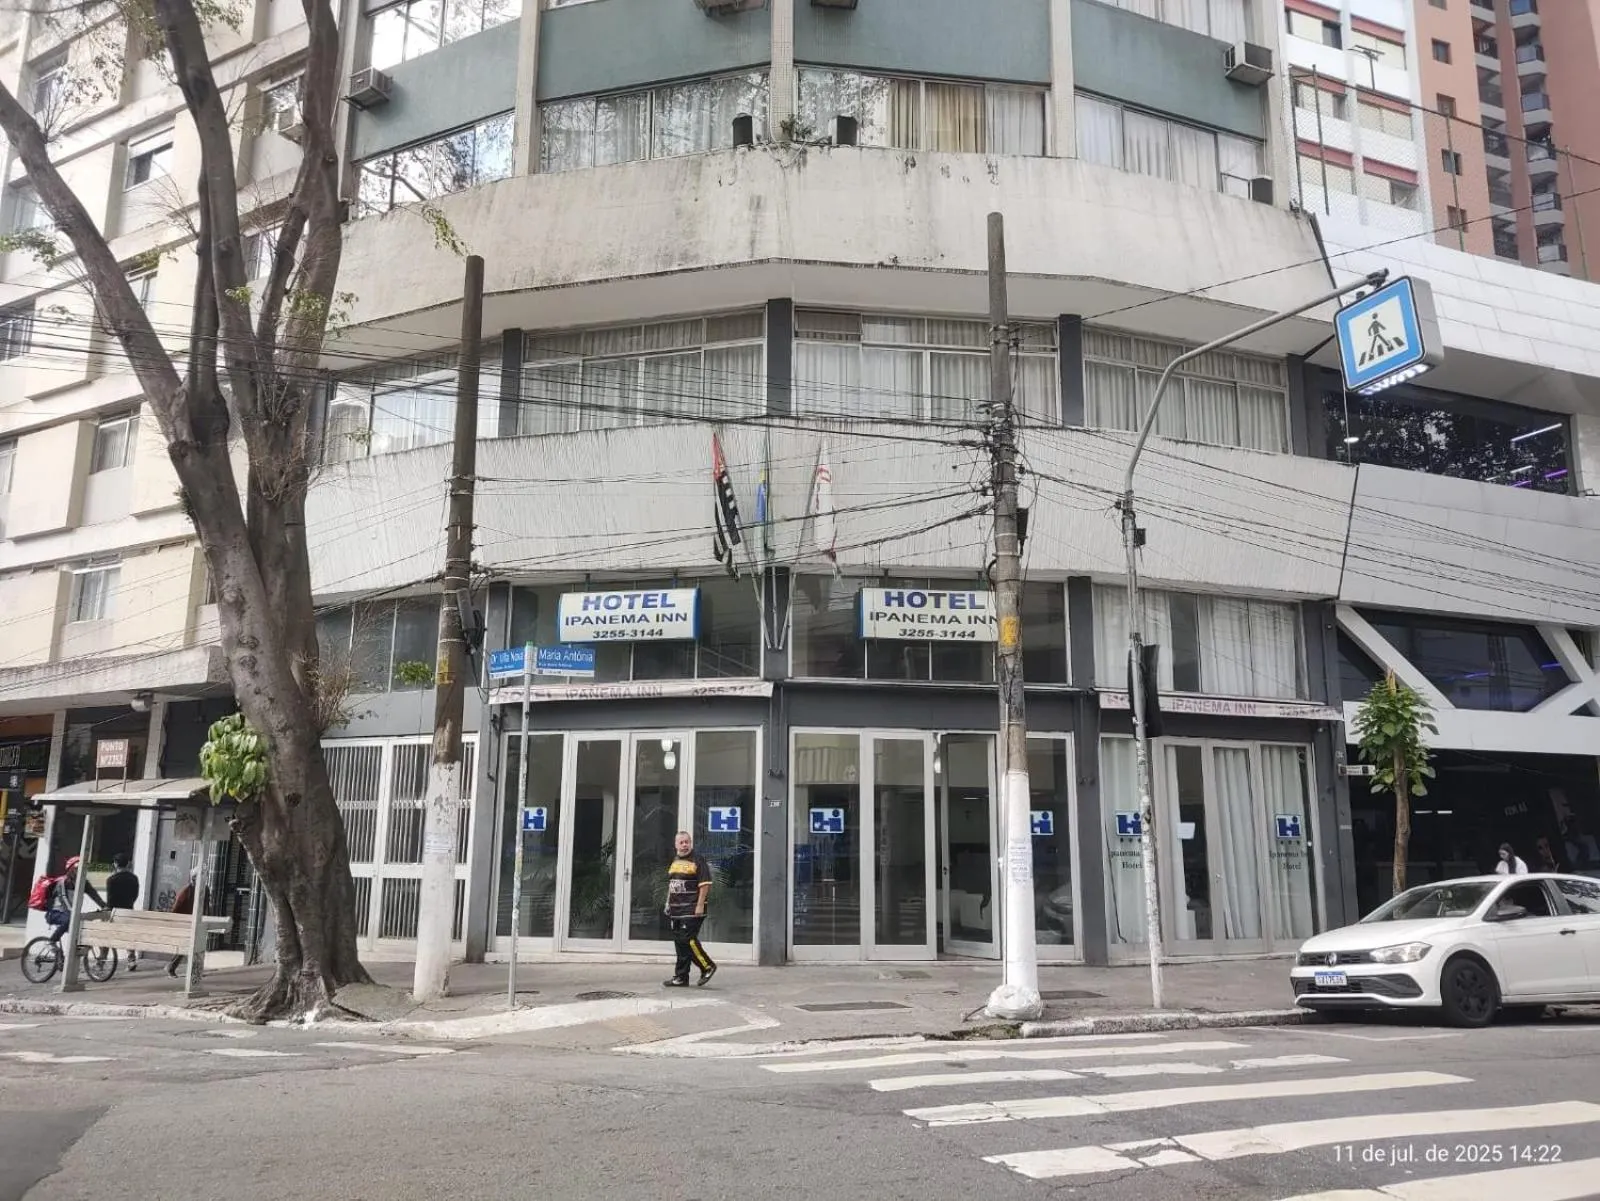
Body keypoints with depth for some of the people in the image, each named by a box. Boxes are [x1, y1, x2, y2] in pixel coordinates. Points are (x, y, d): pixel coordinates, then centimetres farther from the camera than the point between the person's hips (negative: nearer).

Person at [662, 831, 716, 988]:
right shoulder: (675, 862, 17)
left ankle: (707, 967, 0)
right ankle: (681, 978, 13)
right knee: (679, 942, 8)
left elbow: (705, 884, -13)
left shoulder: (698, 860, -7)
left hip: (691, 909, -8)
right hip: (676, 909, 8)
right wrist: (668, 903, 19)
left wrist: (700, 905, -18)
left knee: (688, 940, -15)